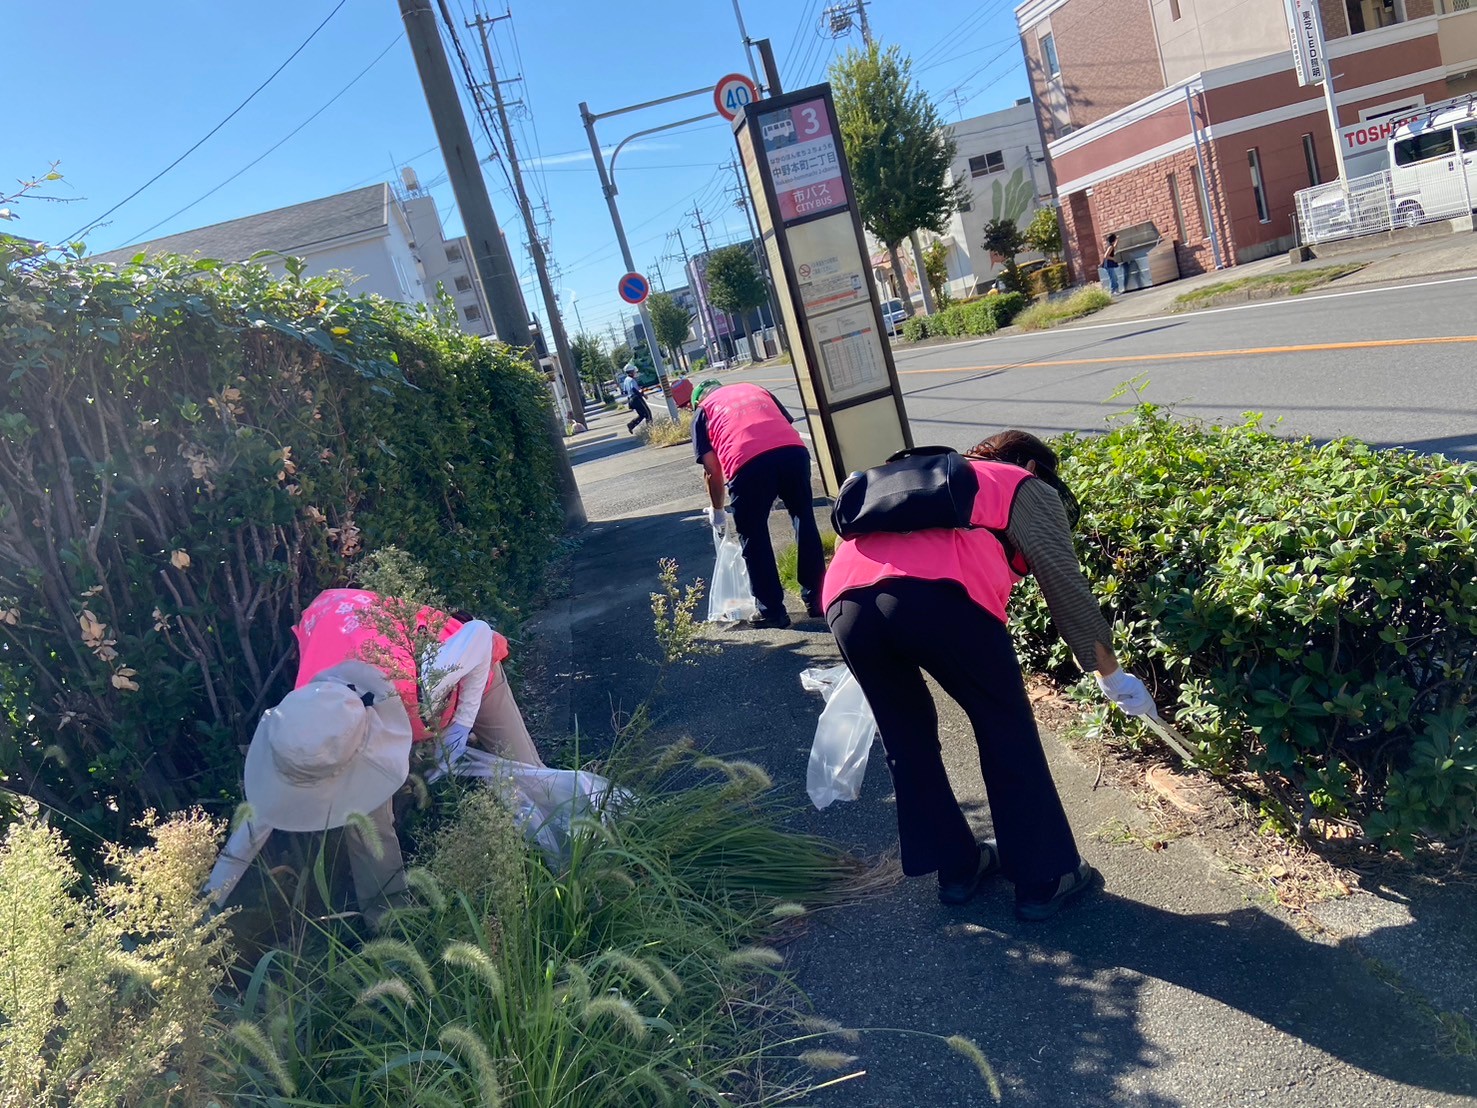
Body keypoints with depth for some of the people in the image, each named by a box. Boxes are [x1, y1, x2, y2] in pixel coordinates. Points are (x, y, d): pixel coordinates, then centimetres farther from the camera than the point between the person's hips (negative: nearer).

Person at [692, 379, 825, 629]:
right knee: (805, 522, 21)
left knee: (754, 539, 14)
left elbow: (713, 470, 19)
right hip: (793, 450, 3)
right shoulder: (757, 390, 35)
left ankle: (772, 612, 20)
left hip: (748, 463, -3)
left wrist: (717, 510, 33)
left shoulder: (703, 411, 26)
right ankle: (816, 599, 27)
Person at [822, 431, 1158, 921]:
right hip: (937, 595, -5)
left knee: (908, 741, 23)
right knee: (1007, 733, 13)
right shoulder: (1025, 488, 25)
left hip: (845, 604, 6)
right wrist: (1110, 673, 25)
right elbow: (1065, 585, 15)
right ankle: (1045, 879, 21)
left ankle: (956, 867, 33)